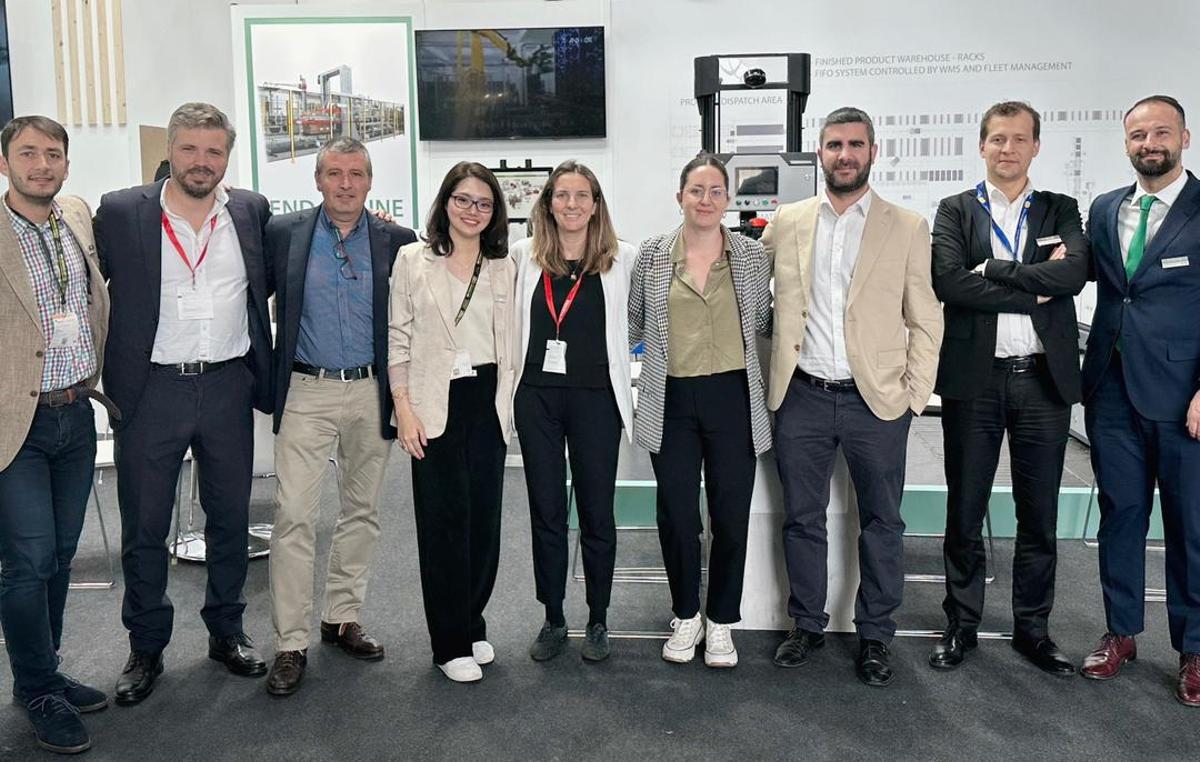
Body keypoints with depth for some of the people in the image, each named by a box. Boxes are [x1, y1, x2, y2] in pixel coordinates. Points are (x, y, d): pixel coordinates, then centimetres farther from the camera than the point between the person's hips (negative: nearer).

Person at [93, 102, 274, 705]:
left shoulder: (252, 211, 3)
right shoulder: (120, 212, -3)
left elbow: (274, 280, 20)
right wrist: (100, 369, 3)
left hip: (229, 386, 2)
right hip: (150, 390, -1)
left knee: (231, 519, 13)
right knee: (143, 529, 9)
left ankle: (226, 632, 30)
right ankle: (146, 647, 27)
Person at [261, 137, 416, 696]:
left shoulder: (396, 242, 3)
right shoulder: (283, 233, 1)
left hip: (371, 392, 2)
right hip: (306, 392, -2)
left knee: (362, 512, 11)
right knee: (294, 515, -5)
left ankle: (342, 617, 28)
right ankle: (290, 644, 5)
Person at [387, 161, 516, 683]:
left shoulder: (505, 268, 9)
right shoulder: (413, 260, 1)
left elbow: (512, 342, 10)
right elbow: (398, 338, -1)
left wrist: (510, 404, 6)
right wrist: (403, 406, -8)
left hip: (488, 401, 3)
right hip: (435, 405, -3)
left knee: (484, 517, 8)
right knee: (444, 520, 0)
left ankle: (470, 624, 27)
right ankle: (452, 644, 12)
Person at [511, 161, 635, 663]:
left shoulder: (622, 259, -1)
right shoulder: (524, 256, 4)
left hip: (595, 396, -2)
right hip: (536, 396, 2)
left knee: (597, 513, 7)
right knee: (545, 512, 10)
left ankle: (598, 621, 24)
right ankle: (553, 621, 24)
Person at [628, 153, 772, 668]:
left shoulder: (752, 256, 4)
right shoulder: (651, 254, 3)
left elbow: (763, 323, 15)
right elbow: (634, 324, 12)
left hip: (733, 398, 0)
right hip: (671, 400, 0)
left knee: (731, 516, 5)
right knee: (676, 516, 6)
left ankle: (721, 621, 25)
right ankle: (686, 615, 28)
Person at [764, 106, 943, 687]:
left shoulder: (907, 228, 2)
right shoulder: (786, 223, 6)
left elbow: (925, 321, 3)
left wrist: (915, 396, -4)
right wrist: (773, 369, 5)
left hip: (877, 401, -1)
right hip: (802, 398, 2)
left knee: (881, 523, 8)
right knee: (801, 519, 11)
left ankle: (875, 636, 24)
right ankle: (807, 625, 28)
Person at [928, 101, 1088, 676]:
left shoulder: (1060, 210, 10)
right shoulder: (955, 211, 5)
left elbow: (1075, 272, -10)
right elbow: (948, 282, -13)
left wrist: (993, 271, -15)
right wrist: (1035, 289, -12)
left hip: (1044, 379, 2)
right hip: (974, 379, -1)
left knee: (1039, 516, 10)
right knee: (964, 513, 7)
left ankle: (1032, 629, 25)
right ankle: (961, 626, 22)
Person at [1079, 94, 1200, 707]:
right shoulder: (1104, 210, 10)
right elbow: (1097, 281, 11)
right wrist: (1089, 378, 2)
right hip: (1112, 390, 4)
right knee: (1120, 513, 12)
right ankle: (1121, 633, 26)